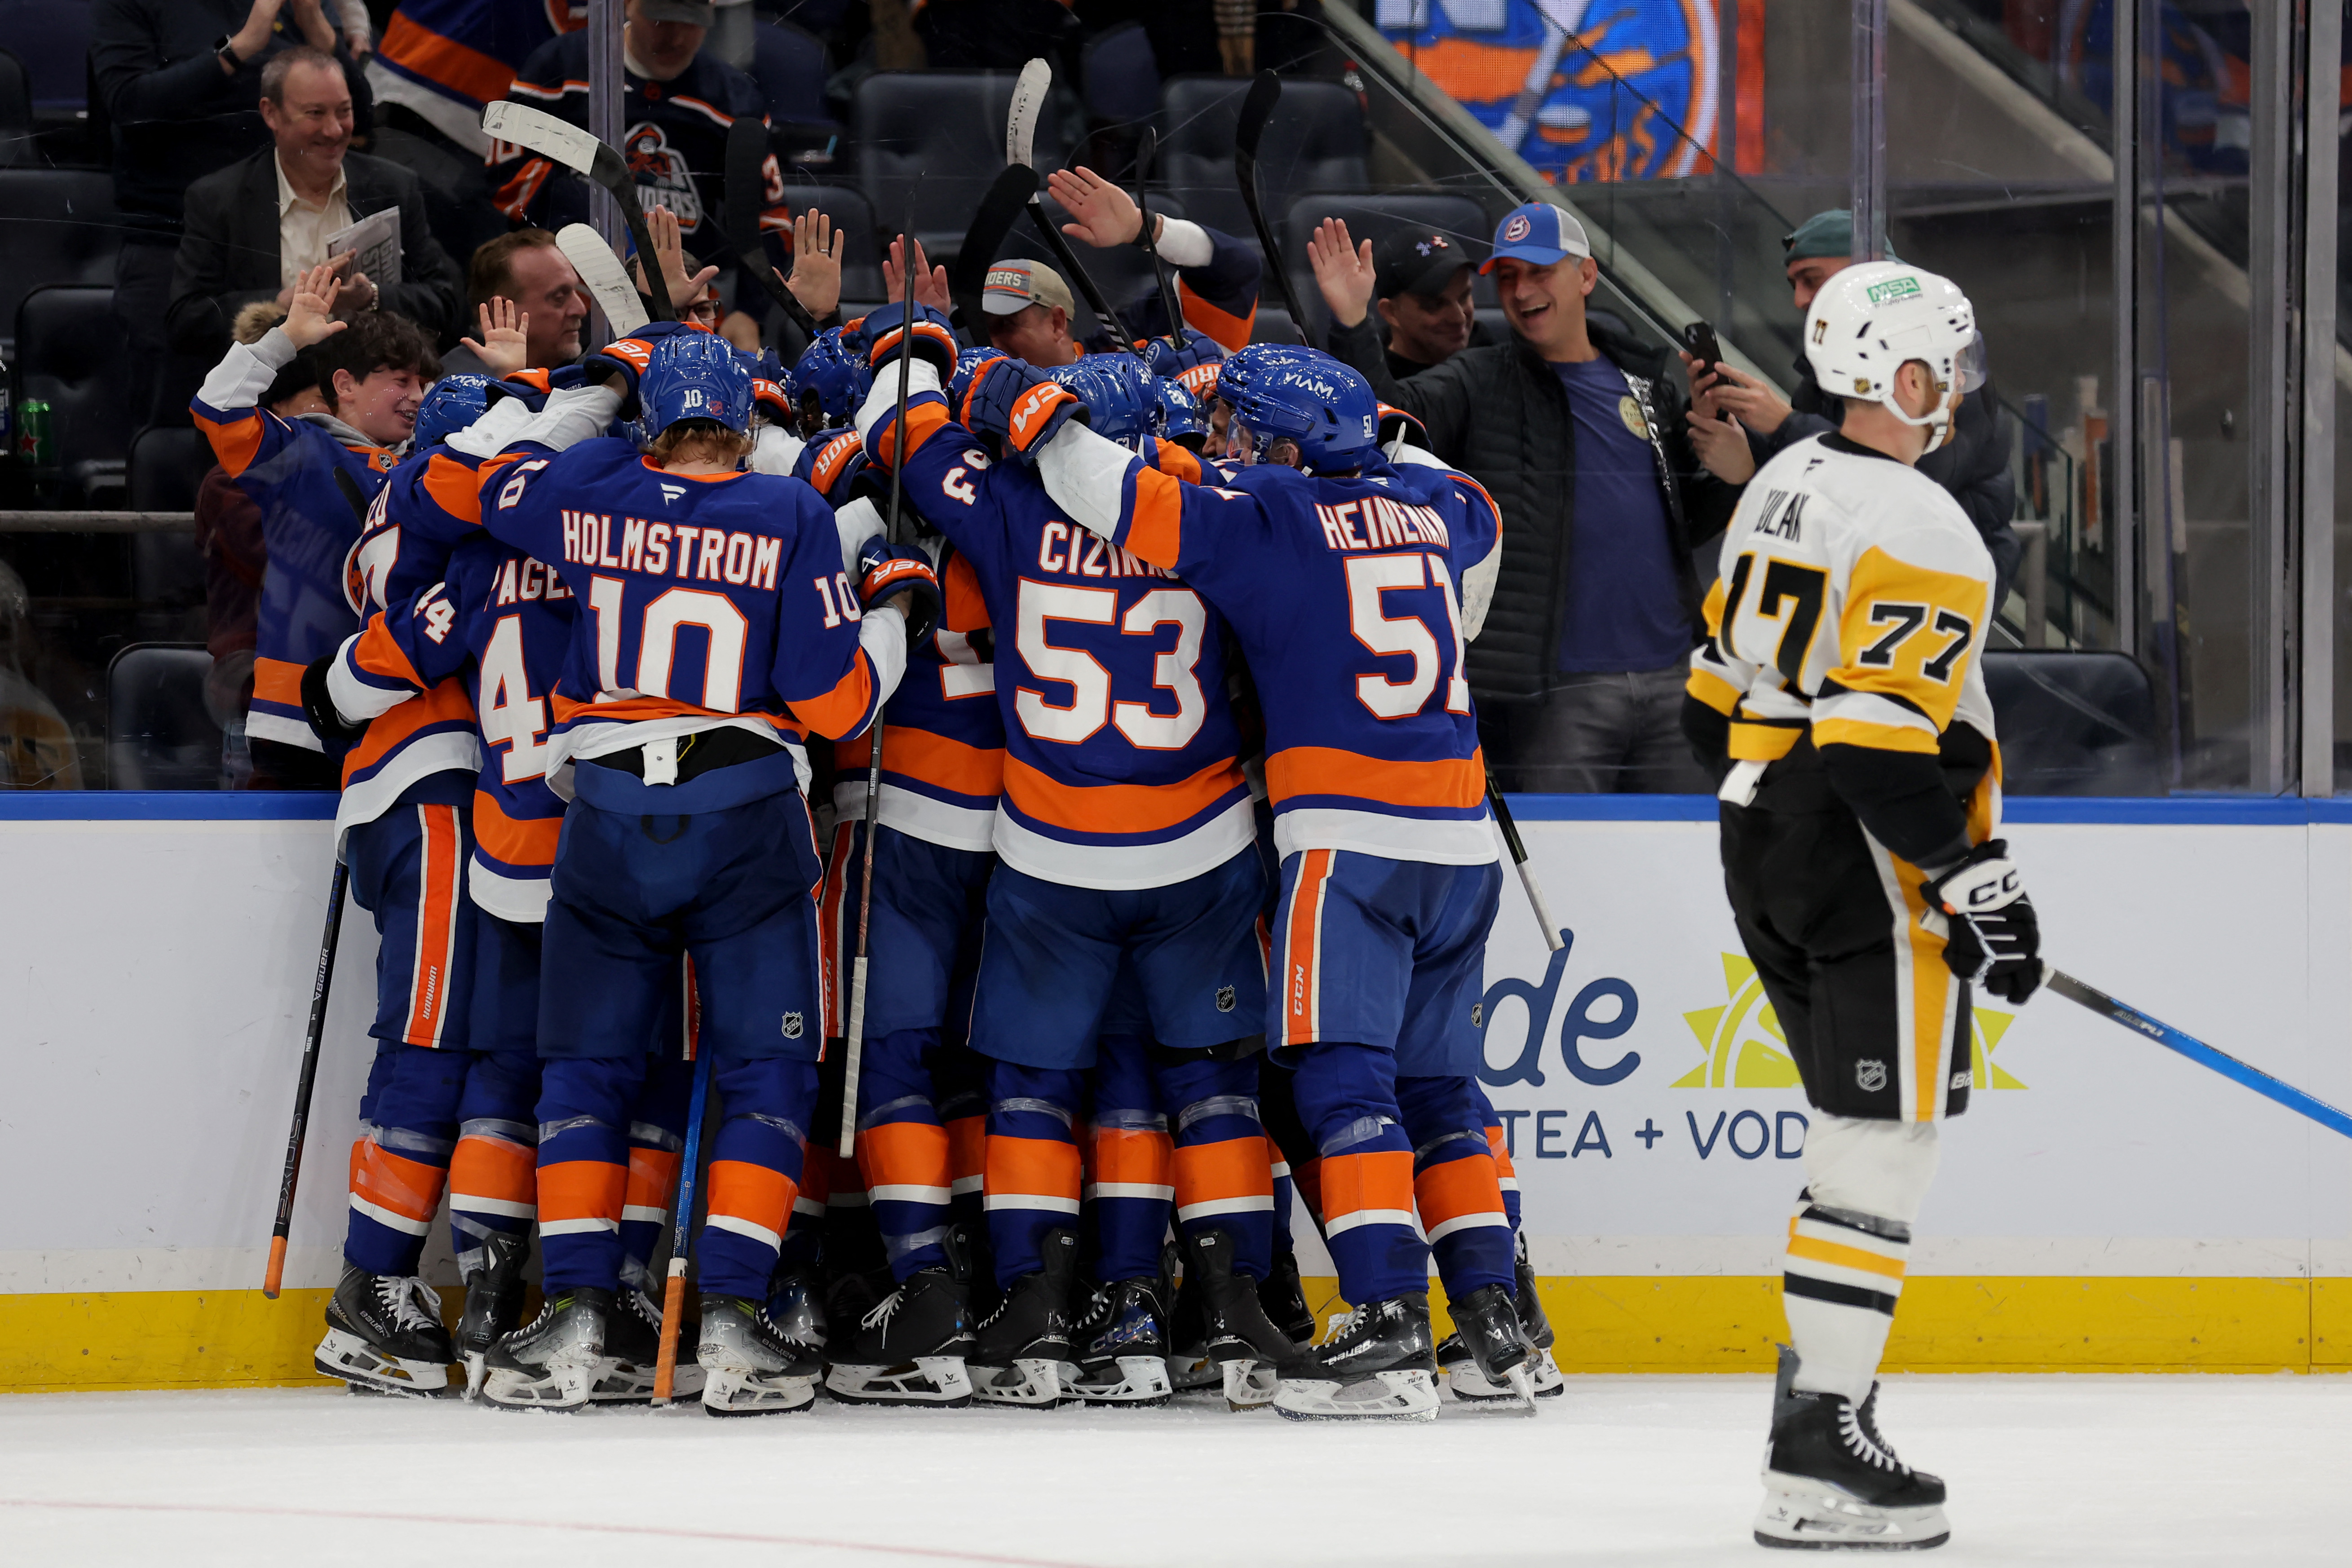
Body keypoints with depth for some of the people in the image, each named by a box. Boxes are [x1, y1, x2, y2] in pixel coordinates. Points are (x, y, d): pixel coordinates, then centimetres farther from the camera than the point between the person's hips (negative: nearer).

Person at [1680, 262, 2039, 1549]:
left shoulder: (1783, 488, 12)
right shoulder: (1914, 534, -18)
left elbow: (1719, 696, 18)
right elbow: (1890, 744, -24)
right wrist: (1975, 882, -21)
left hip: (1766, 856, 10)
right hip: (1870, 879, -10)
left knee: (1856, 1143, 19)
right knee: (1881, 1155, -8)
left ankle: (1817, 1407, 22)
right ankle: (1819, 1461, -13)